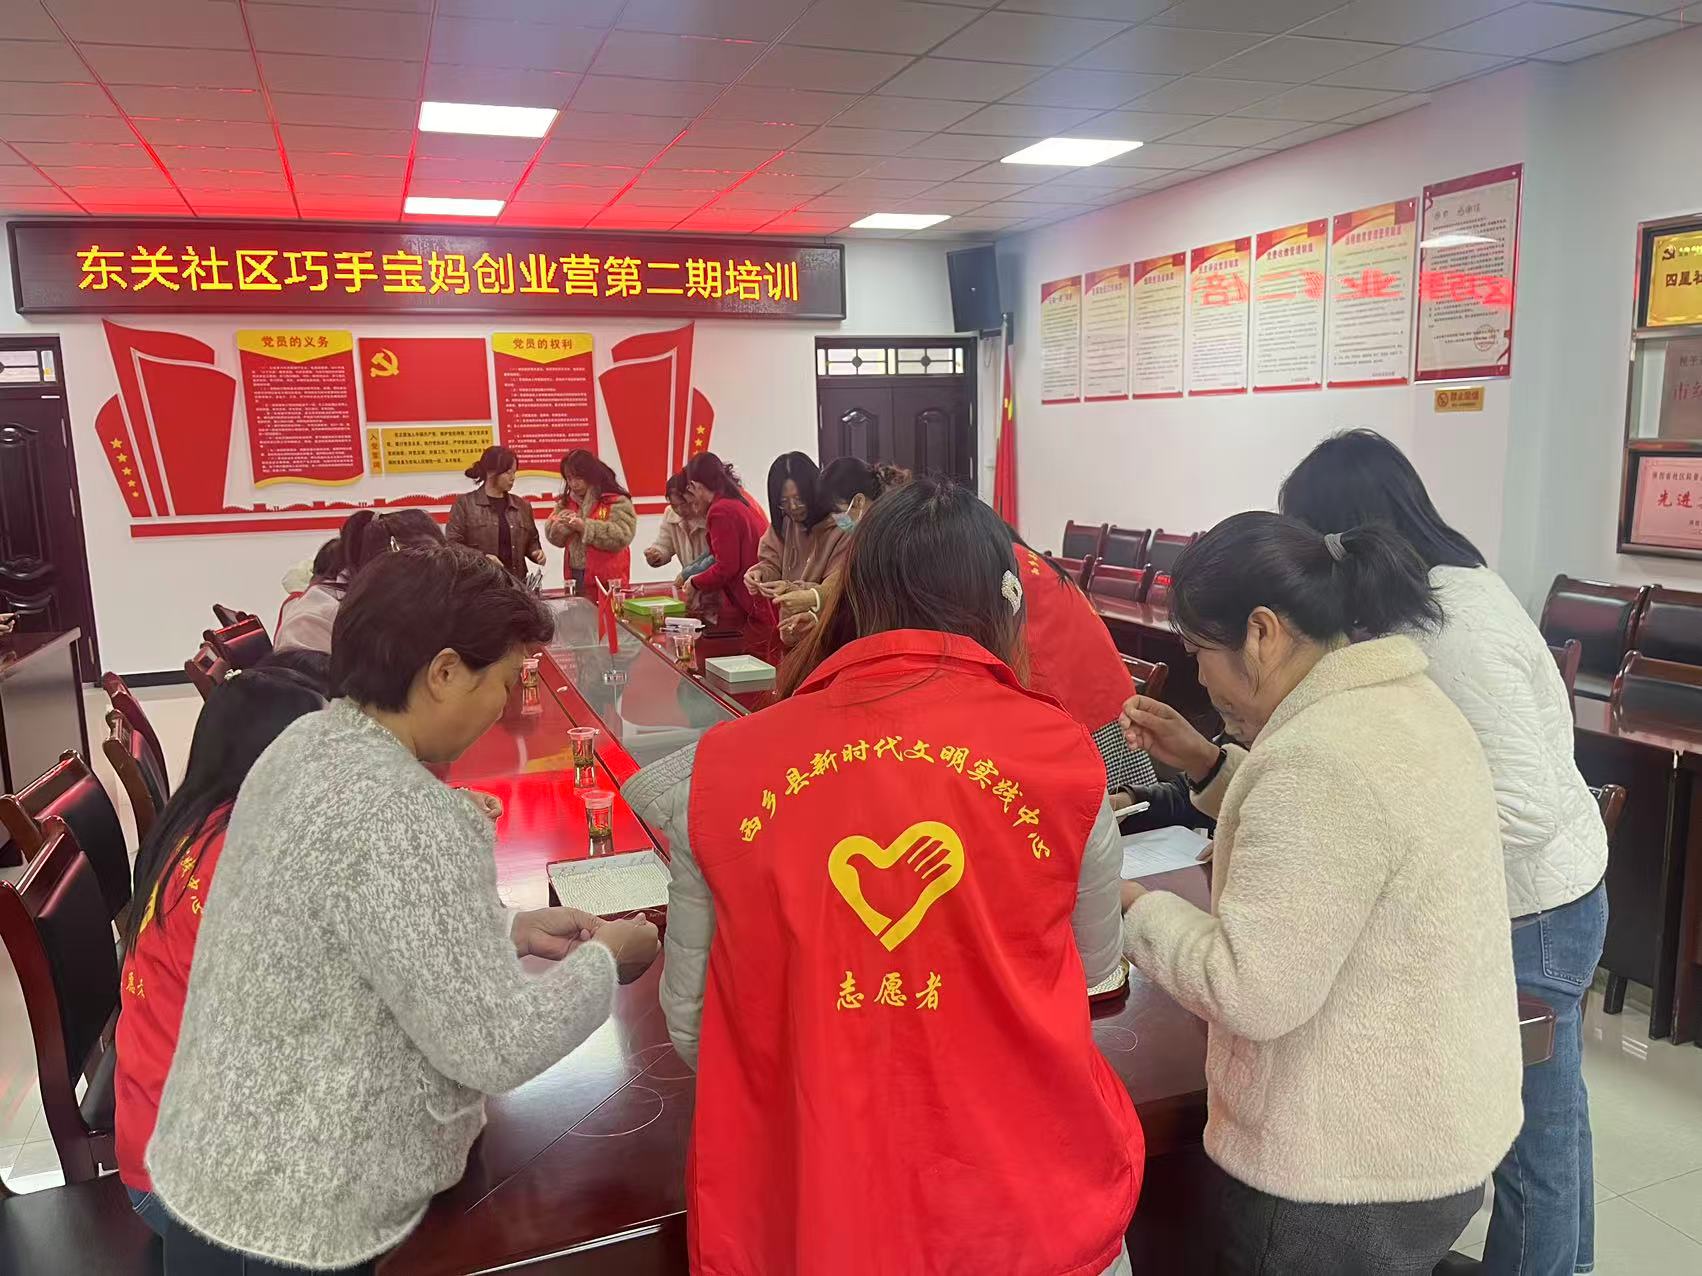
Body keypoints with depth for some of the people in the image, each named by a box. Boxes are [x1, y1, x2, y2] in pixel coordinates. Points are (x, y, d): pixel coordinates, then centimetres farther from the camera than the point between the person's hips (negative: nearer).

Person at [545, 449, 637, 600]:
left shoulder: (616, 501, -8)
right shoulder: (566, 502, 12)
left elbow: (622, 536, -19)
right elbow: (553, 536, 10)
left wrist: (585, 527, -23)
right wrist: (564, 525, -12)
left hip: (606, 580, -5)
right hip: (575, 576, 5)